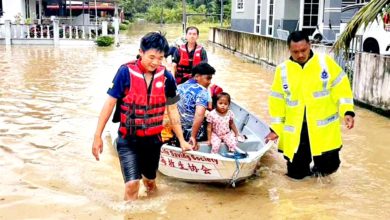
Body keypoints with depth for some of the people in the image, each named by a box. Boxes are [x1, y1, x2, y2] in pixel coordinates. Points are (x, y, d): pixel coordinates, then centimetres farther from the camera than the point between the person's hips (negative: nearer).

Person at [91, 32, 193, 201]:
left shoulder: (166, 77, -6)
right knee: (132, 183, -15)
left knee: (150, 181, 19)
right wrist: (97, 136, -10)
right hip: (128, 139, -3)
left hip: (153, 139, 3)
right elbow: (110, 103, -10)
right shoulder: (126, 72, -15)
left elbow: (172, 110, 4)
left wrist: (182, 140, 7)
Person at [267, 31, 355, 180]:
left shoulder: (325, 62, -1)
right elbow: (277, 101, 7)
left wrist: (347, 111, -10)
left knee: (328, 166, -4)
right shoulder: (282, 69, 2)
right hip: (295, 131, 2)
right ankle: (305, 160, 38)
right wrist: (276, 128, 8)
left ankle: (317, 167, 30)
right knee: (296, 173, 4)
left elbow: (341, 87, 2)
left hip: (323, 128, -1)